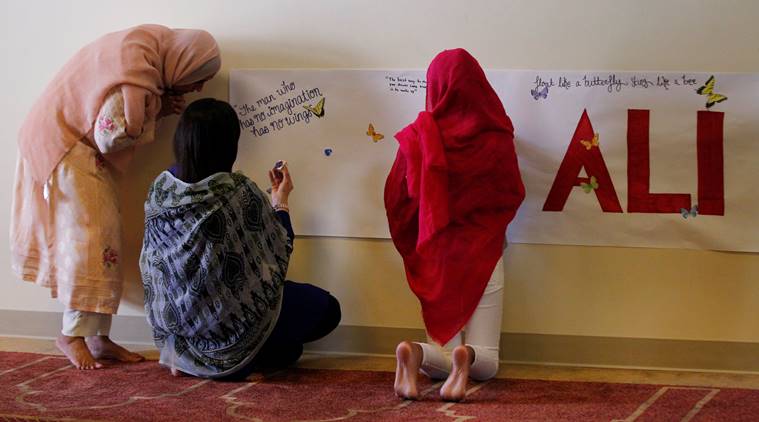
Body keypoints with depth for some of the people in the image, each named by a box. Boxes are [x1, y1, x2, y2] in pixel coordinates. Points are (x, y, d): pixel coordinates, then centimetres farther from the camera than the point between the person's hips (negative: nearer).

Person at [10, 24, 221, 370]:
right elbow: (111, 135, -24)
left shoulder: (150, 45, -3)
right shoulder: (135, 79, -29)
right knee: (88, 236, -9)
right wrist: (156, 112, -12)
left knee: (104, 236, 6)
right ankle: (72, 334, 0)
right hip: (64, 145, -9)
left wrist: (157, 106, -10)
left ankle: (99, 337, 8)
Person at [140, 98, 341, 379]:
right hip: (228, 323, -7)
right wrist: (281, 202, 6)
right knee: (327, 308, 13)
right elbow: (278, 256, -8)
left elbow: (151, 266, 5)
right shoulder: (241, 193, -23)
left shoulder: (160, 189, -6)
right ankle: (235, 360, 3)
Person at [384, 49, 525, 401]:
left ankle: (415, 355, -25)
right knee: (486, 362, 4)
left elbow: (396, 199, 1)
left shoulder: (418, 137, -6)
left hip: (436, 255, 2)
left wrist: (414, 247, 17)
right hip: (484, 253, -1)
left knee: (442, 359, 9)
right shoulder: (496, 139, -9)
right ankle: (466, 358, -30)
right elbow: (513, 195, 4)